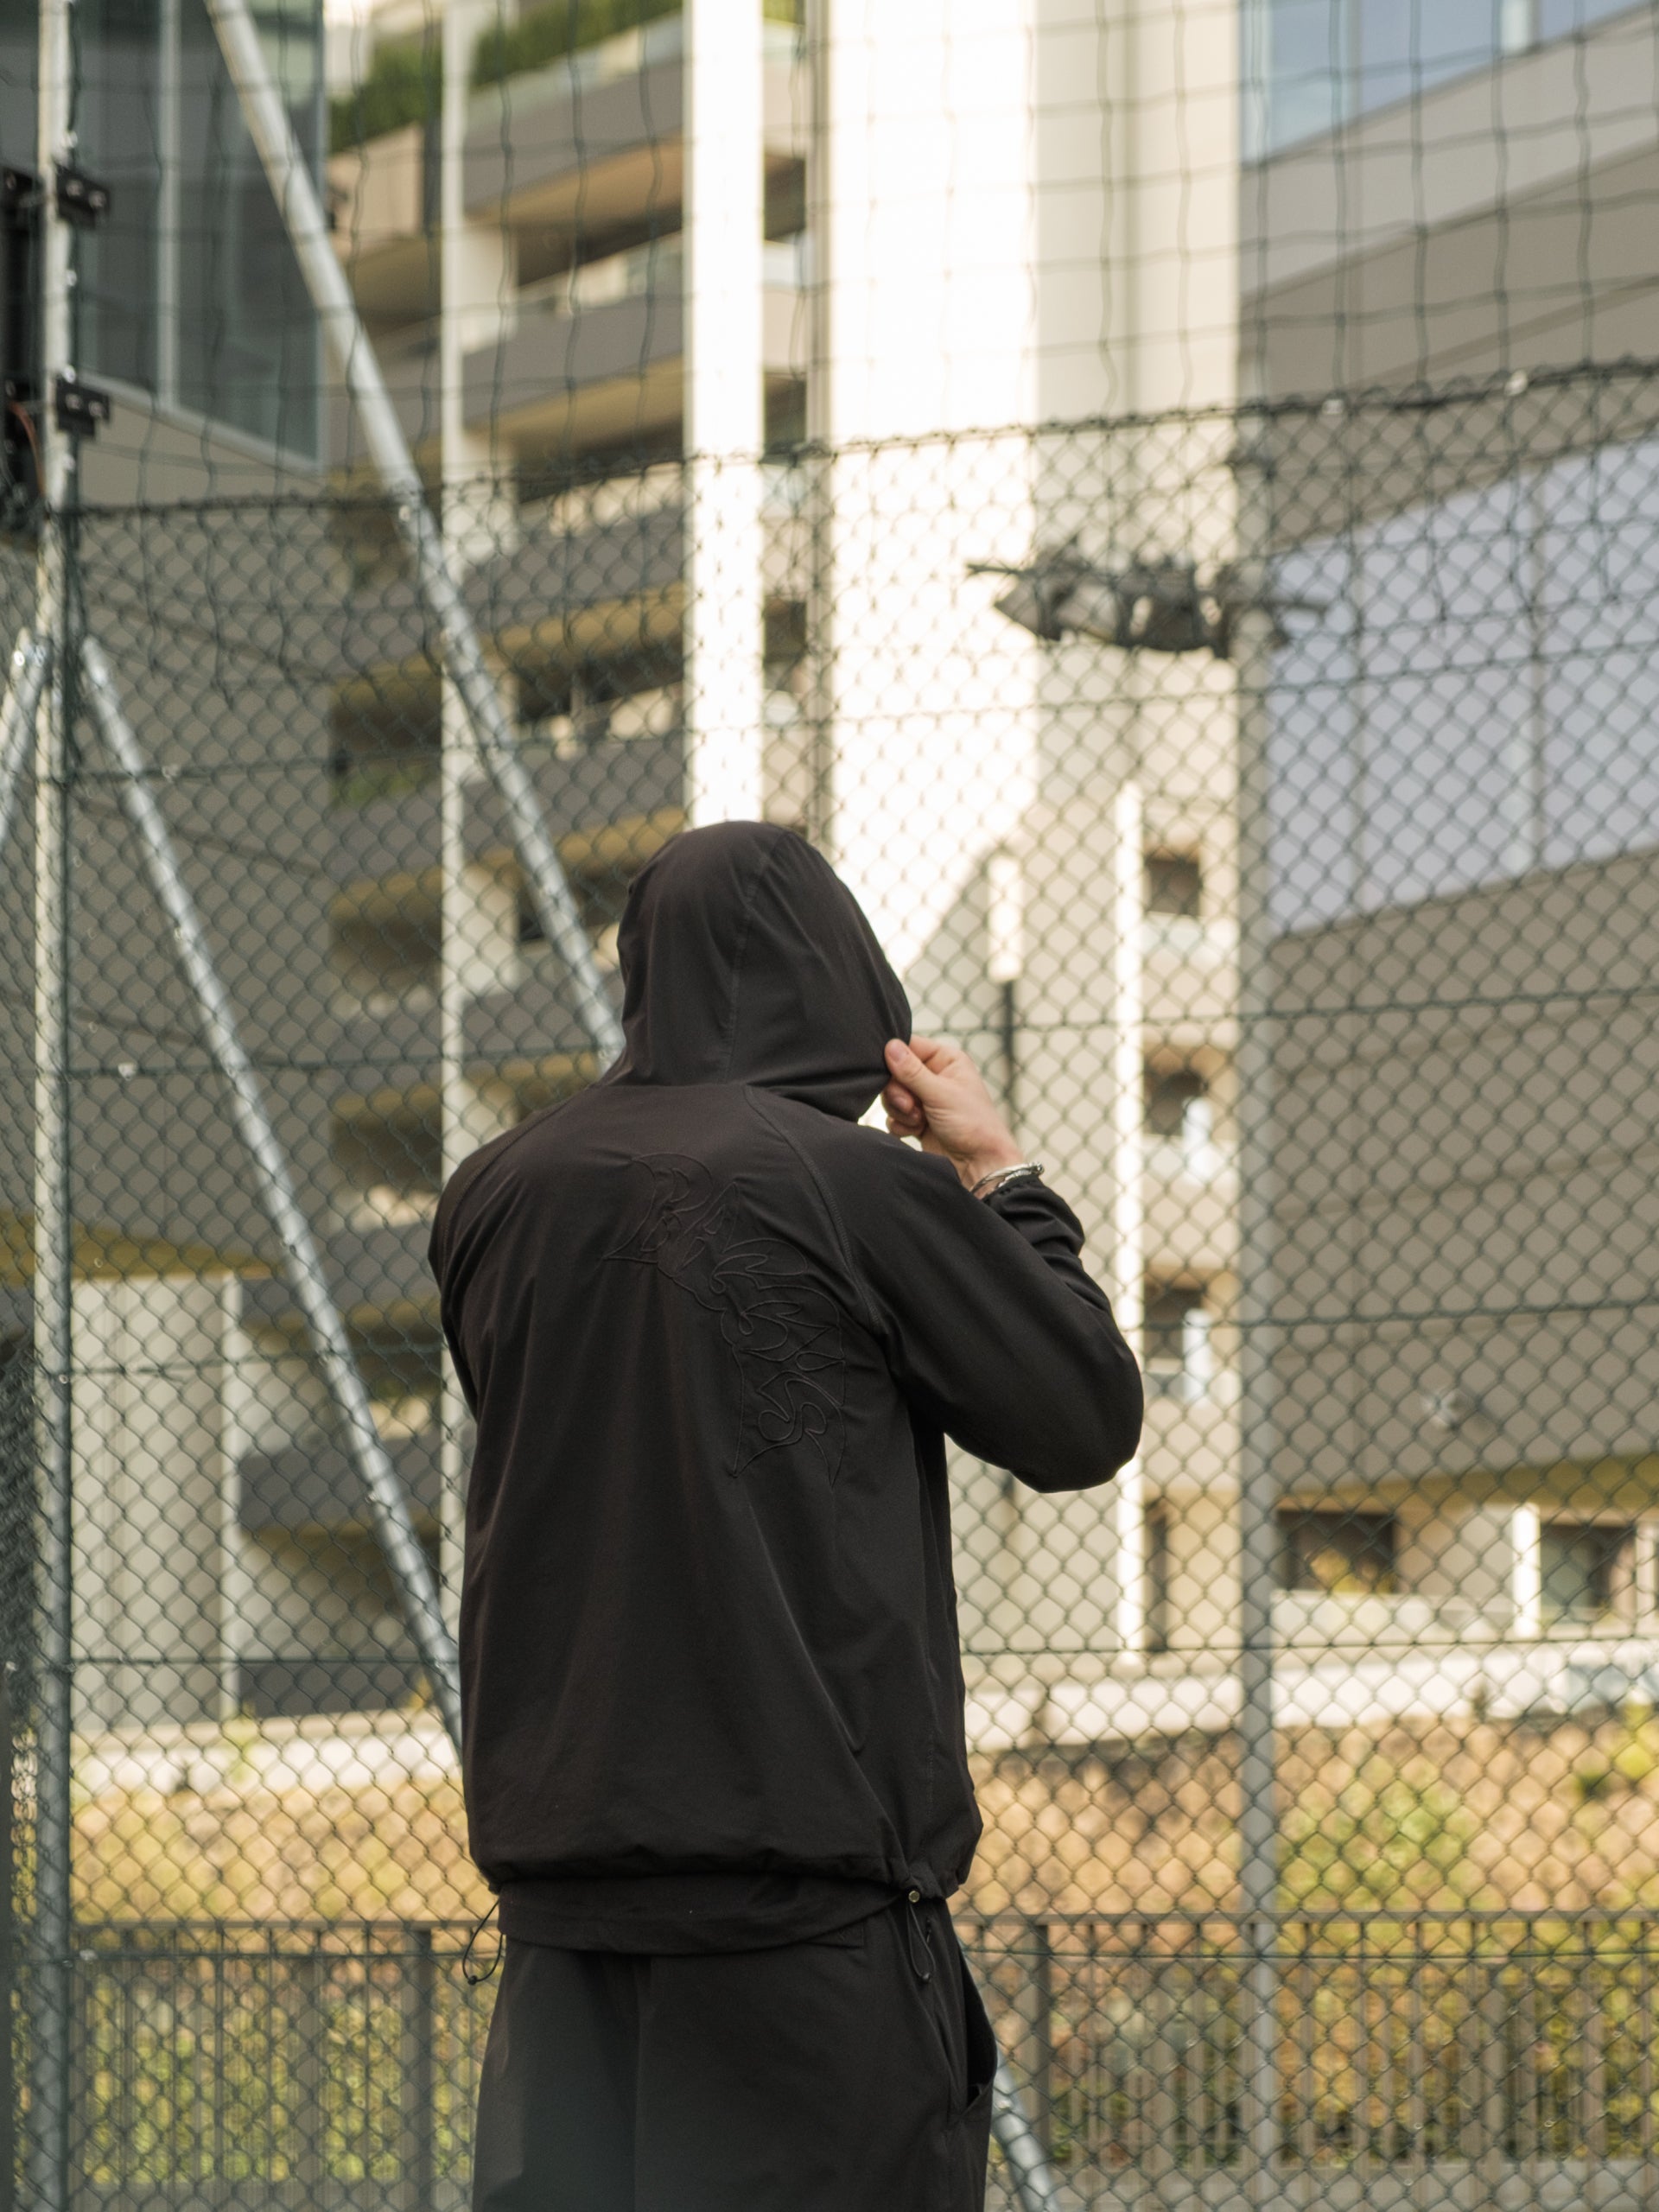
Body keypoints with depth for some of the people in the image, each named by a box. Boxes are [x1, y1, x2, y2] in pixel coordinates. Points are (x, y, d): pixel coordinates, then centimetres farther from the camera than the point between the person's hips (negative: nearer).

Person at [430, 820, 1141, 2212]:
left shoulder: (497, 1197, 6)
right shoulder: (869, 1186, -8)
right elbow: (1090, 1418, 0)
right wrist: (1000, 1175, 11)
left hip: (561, 1836, 5)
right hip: (807, 1829, -5)